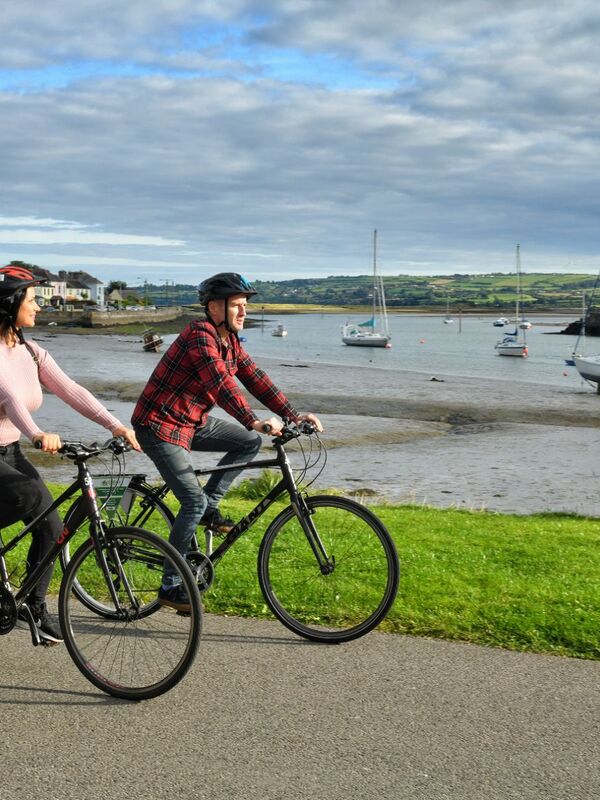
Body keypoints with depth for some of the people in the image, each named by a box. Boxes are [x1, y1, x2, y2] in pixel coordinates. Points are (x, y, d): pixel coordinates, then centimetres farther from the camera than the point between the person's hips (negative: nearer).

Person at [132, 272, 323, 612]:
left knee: (249, 442, 0)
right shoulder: (200, 335, -22)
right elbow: (221, 383, -35)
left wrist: (293, 414, -7)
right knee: (193, 502, -14)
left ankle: (210, 504, 9)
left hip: (192, 422, 9)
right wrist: (255, 421, -44)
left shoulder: (230, 340, 5)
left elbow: (255, 378, 1)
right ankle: (170, 586, -3)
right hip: (159, 425, -9)